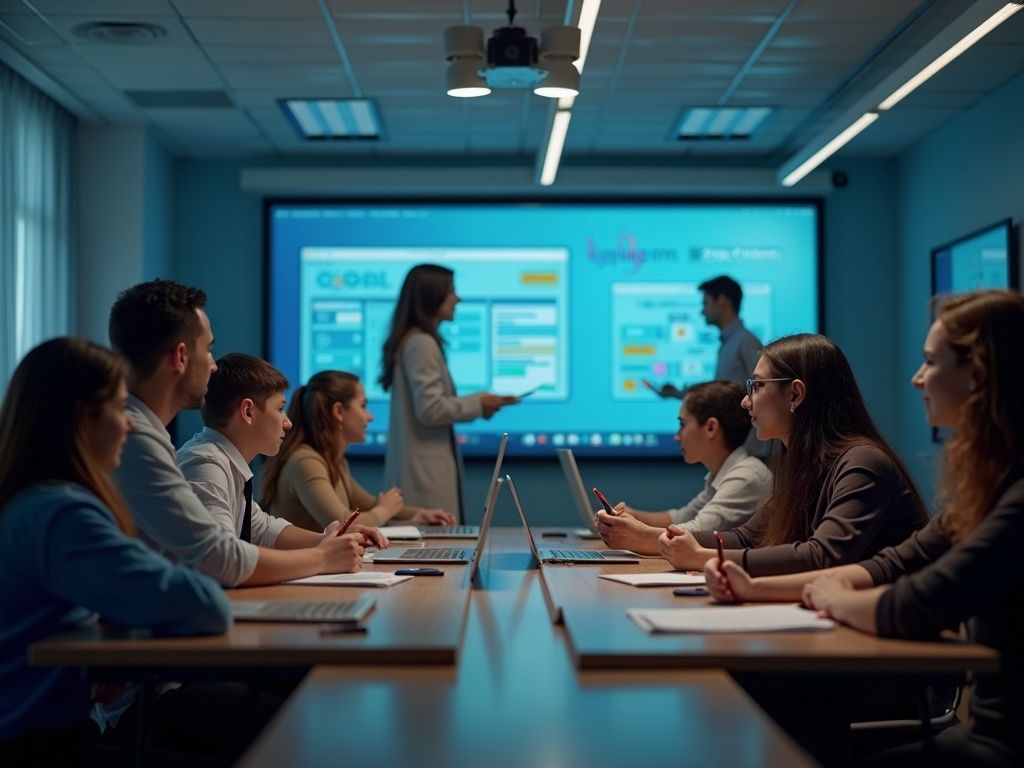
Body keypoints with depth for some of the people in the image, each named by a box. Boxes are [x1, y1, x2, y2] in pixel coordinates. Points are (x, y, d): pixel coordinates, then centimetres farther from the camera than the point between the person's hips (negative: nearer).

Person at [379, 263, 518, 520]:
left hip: (423, 466, 10)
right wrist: (477, 404, -6)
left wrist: (475, 403, 12)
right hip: (425, 469, -10)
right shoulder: (422, 344, -14)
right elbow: (430, 409, -18)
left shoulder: (413, 340, 16)